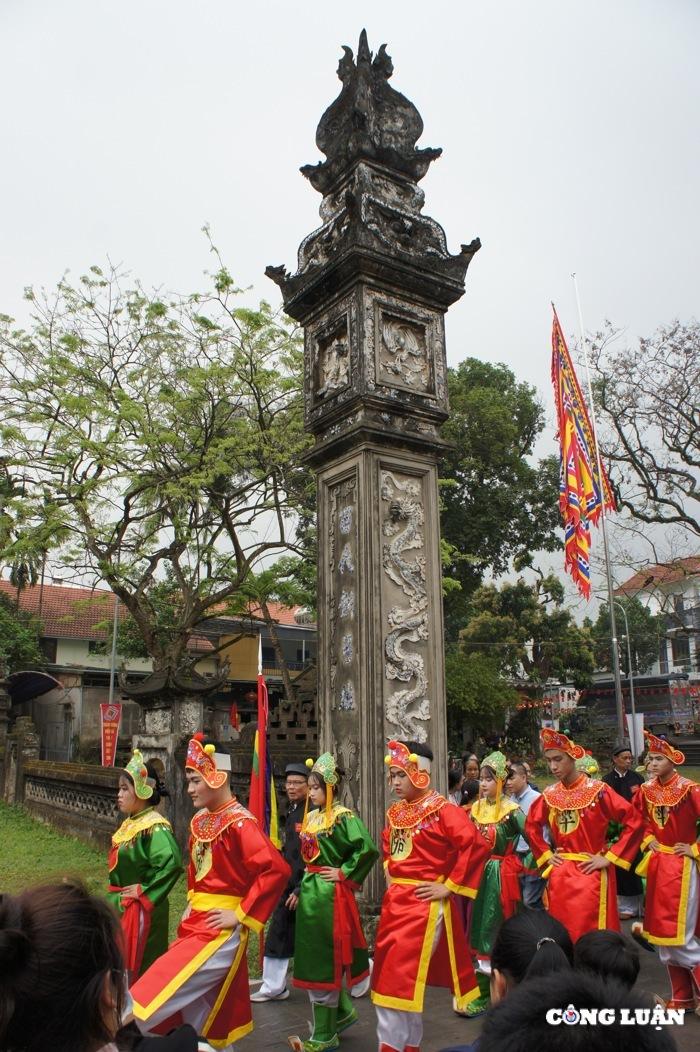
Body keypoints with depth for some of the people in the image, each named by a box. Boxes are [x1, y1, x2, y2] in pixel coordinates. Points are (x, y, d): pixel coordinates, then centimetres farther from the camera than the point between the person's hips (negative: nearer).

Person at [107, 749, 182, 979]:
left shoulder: (154, 827, -20)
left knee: (133, 971, 2)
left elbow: (172, 862, -34)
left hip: (140, 912, -9)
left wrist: (144, 890, -23)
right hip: (119, 906, 9)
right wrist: (113, 899, 11)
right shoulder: (129, 824, 8)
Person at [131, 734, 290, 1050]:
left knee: (151, 998, -12)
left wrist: (241, 915, -22)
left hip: (220, 930, -9)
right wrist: (192, 903, 10)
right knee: (202, 1016, 16)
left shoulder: (239, 823, -19)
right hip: (196, 923, 9)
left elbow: (277, 869, -28)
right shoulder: (199, 821, 7)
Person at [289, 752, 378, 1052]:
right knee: (314, 956, 16)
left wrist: (344, 874, -17)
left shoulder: (343, 816, -15)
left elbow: (368, 850, -24)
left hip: (330, 893, -8)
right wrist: (302, 887, 15)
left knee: (325, 958, 1)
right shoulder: (311, 817, 9)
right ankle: (343, 1011, 35)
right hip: (310, 892, 8)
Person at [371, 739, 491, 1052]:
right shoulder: (394, 812, 8)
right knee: (391, 974, 13)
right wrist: (389, 874, 11)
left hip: (424, 903, -8)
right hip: (395, 902, 8)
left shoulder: (442, 810, -15)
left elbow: (477, 845, -23)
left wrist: (449, 886, -19)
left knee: (400, 977, -7)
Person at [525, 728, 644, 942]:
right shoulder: (549, 795, 4)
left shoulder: (597, 790, -11)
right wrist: (545, 854, 8)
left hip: (590, 874, -5)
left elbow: (634, 821, -15)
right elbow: (531, 826, 19)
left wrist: (609, 858, -14)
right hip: (559, 875, 5)